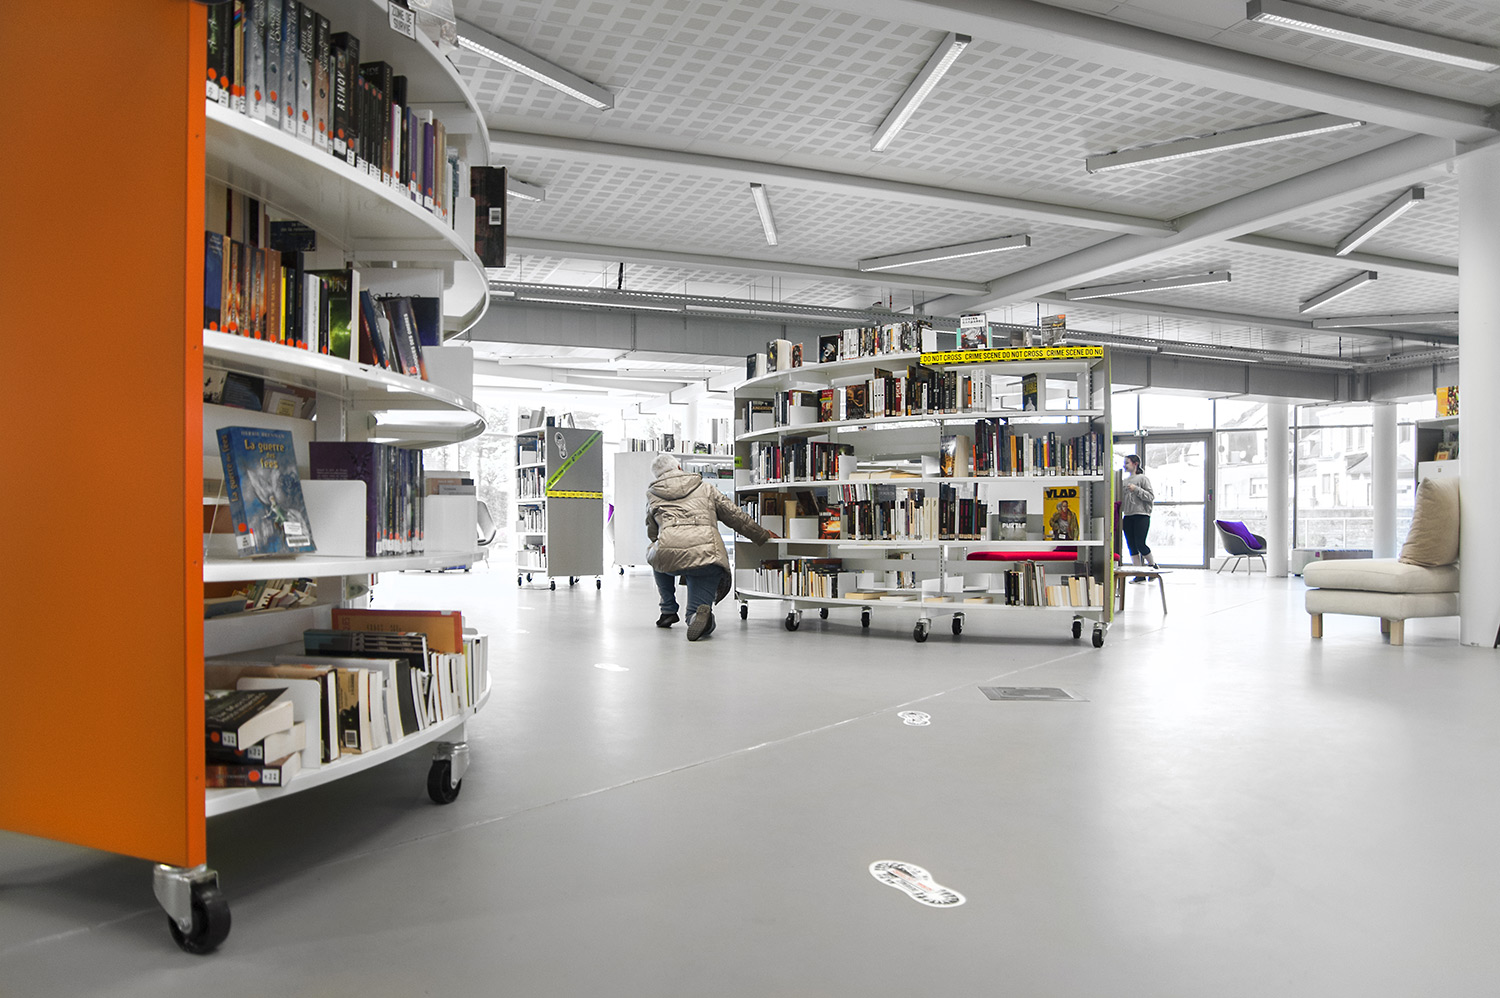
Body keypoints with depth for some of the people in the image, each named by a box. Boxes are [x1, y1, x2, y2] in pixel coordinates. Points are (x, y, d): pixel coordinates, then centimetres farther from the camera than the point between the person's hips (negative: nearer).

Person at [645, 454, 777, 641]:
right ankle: (701, 613, -25)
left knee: (655, 557, 39)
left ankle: (668, 610, 31)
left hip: (669, 555, 0)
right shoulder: (705, 487, 24)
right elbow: (735, 516, 24)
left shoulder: (652, 494, 23)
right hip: (707, 555, 0)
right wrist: (764, 536, 35)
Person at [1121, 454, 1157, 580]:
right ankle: (1139, 575, 7)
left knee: (1140, 544, -10)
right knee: (1131, 546, 3)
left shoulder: (1143, 479, -1)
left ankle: (1153, 565, 14)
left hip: (1141, 516, -6)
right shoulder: (1124, 481, 16)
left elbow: (1151, 497, -7)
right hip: (1128, 517, 6)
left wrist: (1136, 489, -14)